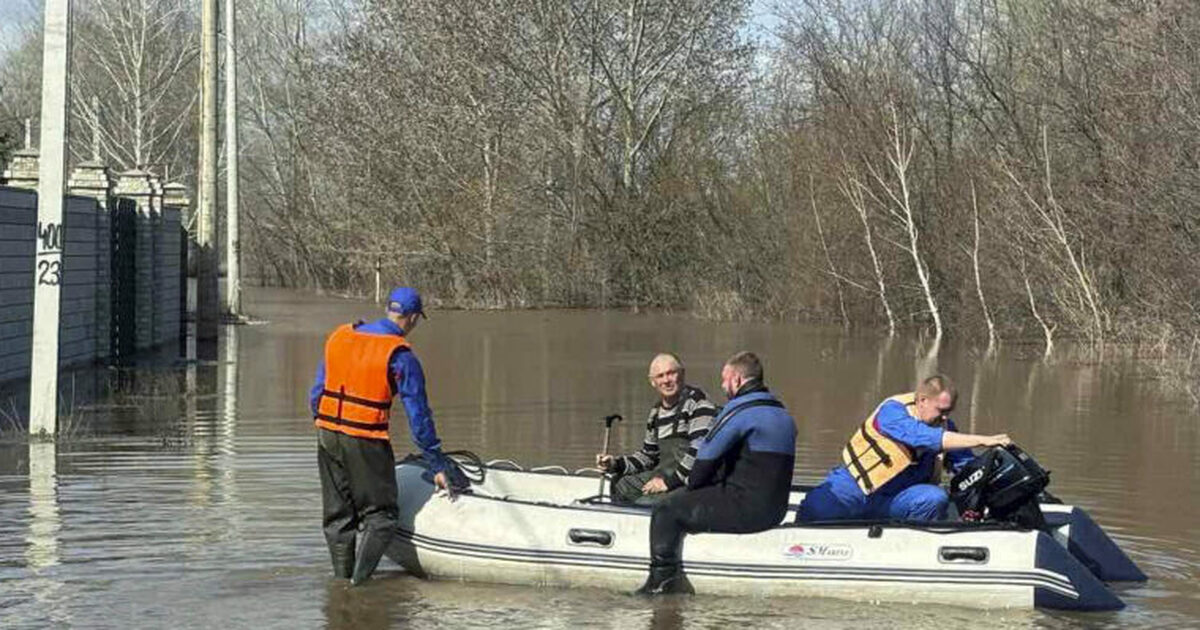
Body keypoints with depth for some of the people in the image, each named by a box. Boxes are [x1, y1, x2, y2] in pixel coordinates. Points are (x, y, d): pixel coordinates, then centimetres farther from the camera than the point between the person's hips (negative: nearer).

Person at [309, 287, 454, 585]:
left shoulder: (339, 337, 8)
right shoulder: (400, 356, -8)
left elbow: (316, 394, 11)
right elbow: (418, 416, -5)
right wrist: (438, 465, 1)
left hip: (327, 435, 6)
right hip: (366, 443, -6)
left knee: (338, 516, 16)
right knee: (380, 516, 5)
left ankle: (342, 579, 21)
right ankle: (360, 579, -6)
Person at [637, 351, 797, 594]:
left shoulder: (739, 410, -13)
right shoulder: (783, 414, 16)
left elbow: (707, 456, -9)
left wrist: (693, 488, 11)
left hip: (746, 509, -10)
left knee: (666, 511, -1)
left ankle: (661, 579, -2)